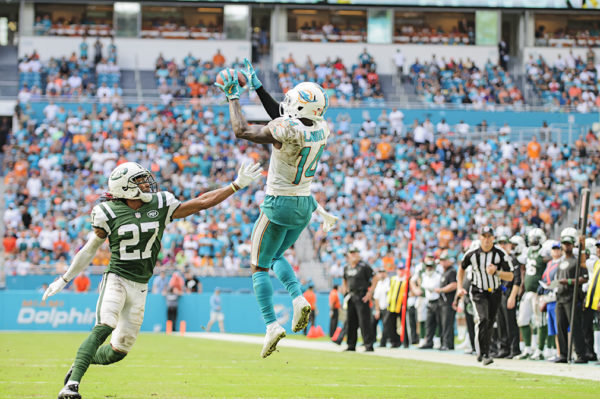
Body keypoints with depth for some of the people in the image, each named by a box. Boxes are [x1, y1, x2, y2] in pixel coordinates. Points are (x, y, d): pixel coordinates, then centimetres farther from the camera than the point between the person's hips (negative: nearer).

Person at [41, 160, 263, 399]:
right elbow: (91, 248, 8)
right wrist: (65, 279, 14)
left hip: (139, 287, 4)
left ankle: (78, 365, 29)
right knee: (103, 329, -28)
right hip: (116, 279, -4)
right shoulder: (109, 214, -6)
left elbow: (202, 202, 5)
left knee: (119, 350, 3)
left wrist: (237, 185, 2)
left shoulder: (160, 206, 2)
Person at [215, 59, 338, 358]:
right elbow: (283, 119, 14)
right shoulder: (321, 130, -4)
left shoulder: (286, 131, -25)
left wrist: (232, 97, -1)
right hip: (304, 206, 7)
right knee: (276, 256, 26)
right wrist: (258, 88, 16)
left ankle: (271, 325, -5)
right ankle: (298, 299, 1)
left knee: (259, 266, 6)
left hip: (279, 204, -7)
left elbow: (241, 130, -14)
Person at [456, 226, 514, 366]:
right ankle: (483, 354, -19)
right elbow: (462, 268, 14)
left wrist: (496, 272, -26)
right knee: (483, 319, -22)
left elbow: (510, 276, -8)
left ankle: (484, 353, 24)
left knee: (489, 324, 7)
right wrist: (460, 287, 7)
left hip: (495, 293, 2)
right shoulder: (472, 254, -7)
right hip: (478, 292, -2)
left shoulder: (501, 254, -9)